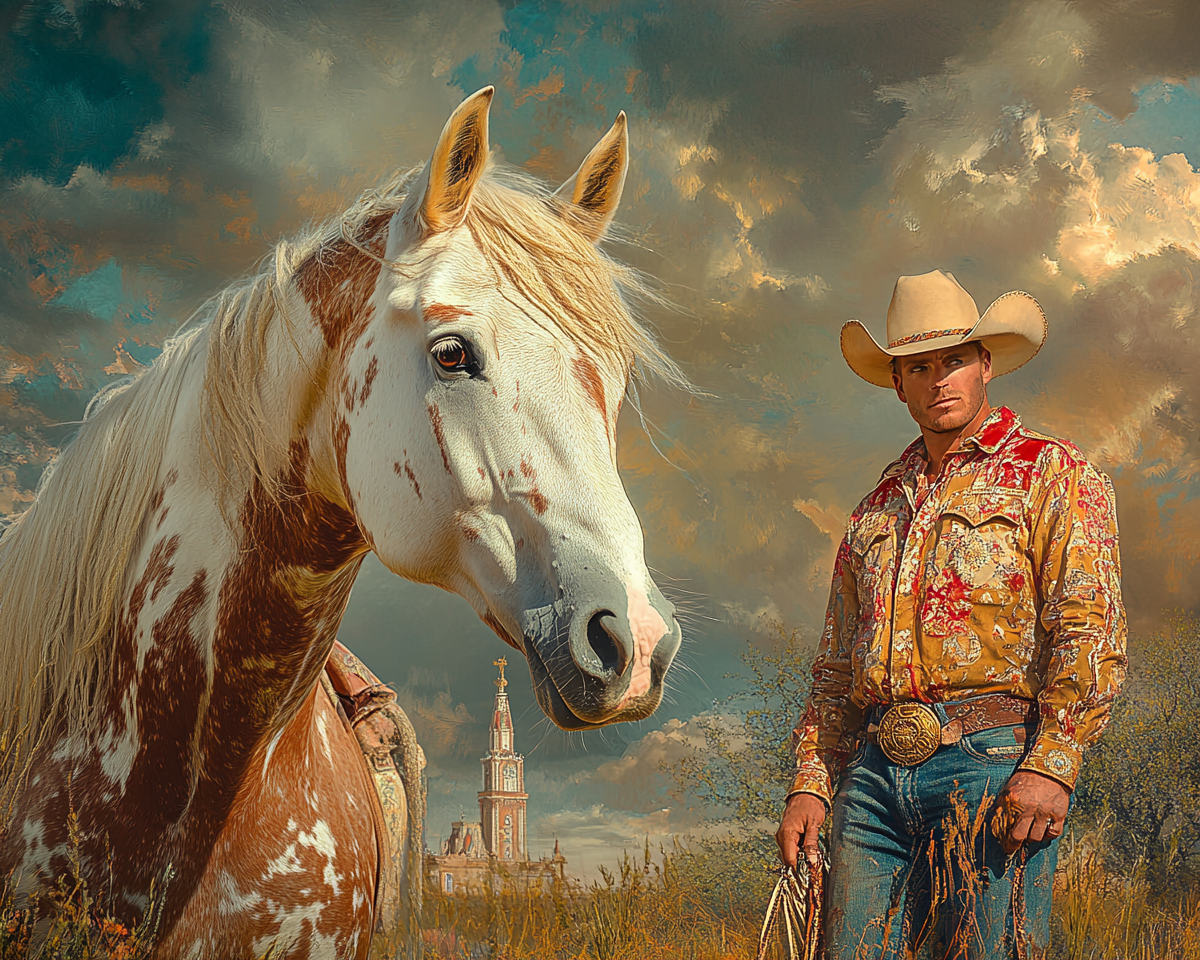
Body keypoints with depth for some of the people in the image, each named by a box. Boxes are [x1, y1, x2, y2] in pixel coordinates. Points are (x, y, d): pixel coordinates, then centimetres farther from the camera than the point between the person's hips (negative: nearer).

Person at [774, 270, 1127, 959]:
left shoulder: (1053, 474, 6)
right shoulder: (880, 508, 23)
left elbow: (1090, 629, -6)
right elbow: (837, 669, 25)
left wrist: (1052, 765, -17)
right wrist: (811, 784, 13)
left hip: (991, 762, -5)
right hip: (874, 771, 5)